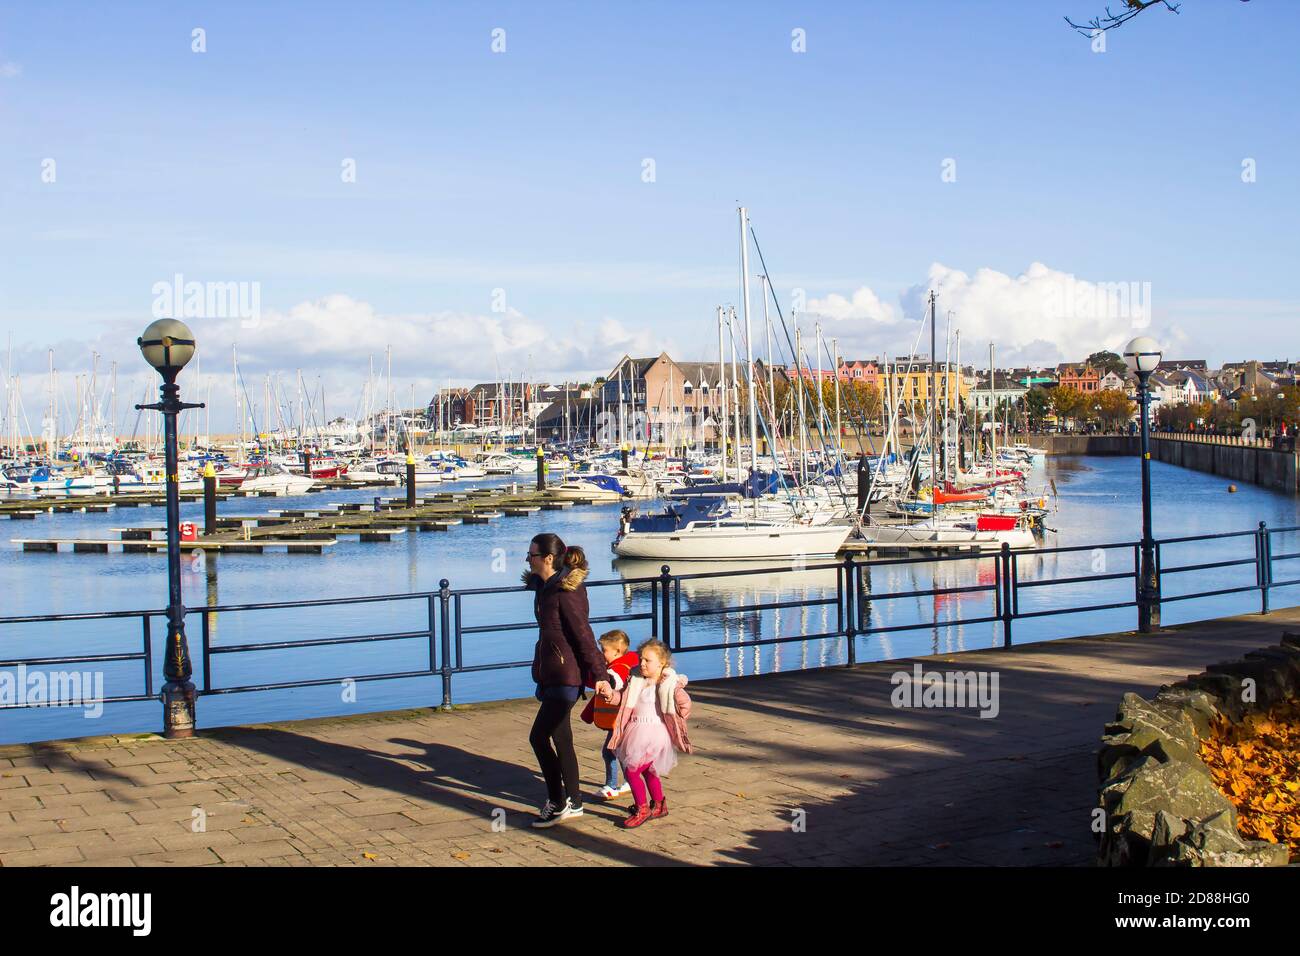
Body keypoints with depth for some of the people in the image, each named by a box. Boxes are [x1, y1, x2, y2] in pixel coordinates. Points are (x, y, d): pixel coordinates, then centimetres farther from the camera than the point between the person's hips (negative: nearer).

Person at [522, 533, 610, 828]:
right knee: (559, 739, 13)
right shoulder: (544, 586, 11)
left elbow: (584, 634, -18)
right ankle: (573, 802, 22)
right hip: (551, 673, 10)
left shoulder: (566, 592, -17)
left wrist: (599, 675, -19)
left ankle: (558, 803, 1)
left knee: (539, 737, -9)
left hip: (566, 676, -10)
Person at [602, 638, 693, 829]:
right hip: (636, 732, 7)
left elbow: (685, 704, -7)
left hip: (654, 734, -7)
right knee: (648, 771, 21)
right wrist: (611, 694, -8)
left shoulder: (669, 684, -11)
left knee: (632, 770, -12)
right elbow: (623, 698, 10)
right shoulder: (636, 680, 6)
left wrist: (673, 722, -5)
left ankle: (642, 810, 1)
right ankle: (659, 805, 39)